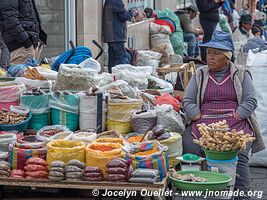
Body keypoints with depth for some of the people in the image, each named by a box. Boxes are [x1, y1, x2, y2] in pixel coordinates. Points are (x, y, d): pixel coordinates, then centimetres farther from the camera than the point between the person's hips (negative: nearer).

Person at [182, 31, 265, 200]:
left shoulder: (241, 74, 13)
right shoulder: (199, 75, 18)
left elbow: (250, 101, 3)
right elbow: (188, 101, 9)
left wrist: (233, 119, -10)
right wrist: (200, 120, -7)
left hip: (236, 122, -1)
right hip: (204, 123, 2)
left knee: (238, 156, -28)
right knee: (189, 148, -25)